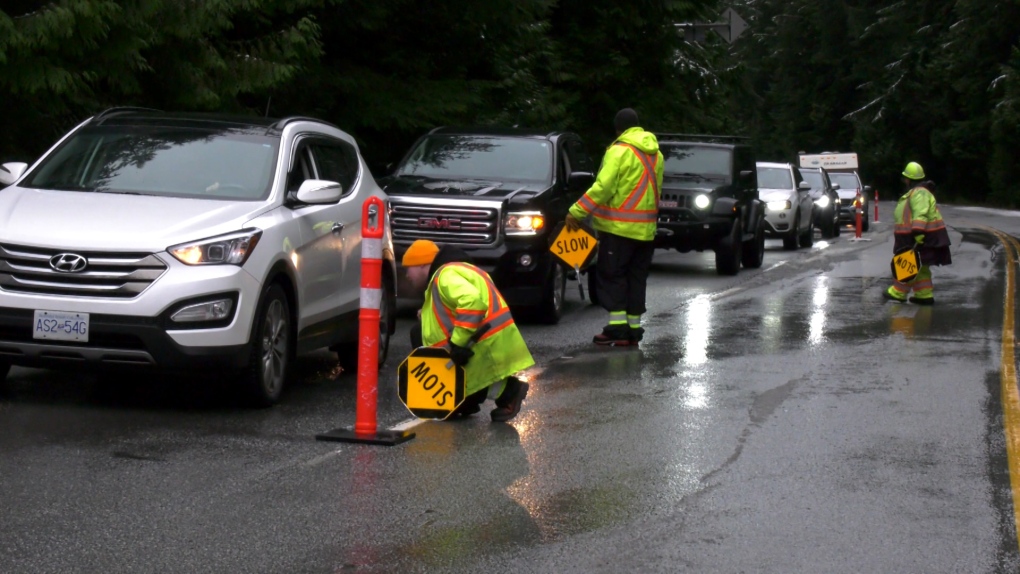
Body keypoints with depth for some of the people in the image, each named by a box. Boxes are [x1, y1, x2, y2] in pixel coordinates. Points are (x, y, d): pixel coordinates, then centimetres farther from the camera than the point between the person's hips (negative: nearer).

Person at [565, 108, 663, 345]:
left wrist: (576, 212, -16)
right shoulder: (655, 154, 11)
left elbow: (603, 187, -19)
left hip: (618, 227, -7)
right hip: (646, 228, 7)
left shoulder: (620, 151, -13)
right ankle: (634, 327, 12)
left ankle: (617, 326, -9)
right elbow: (655, 190, 14)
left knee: (611, 274, -2)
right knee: (636, 277, 12)